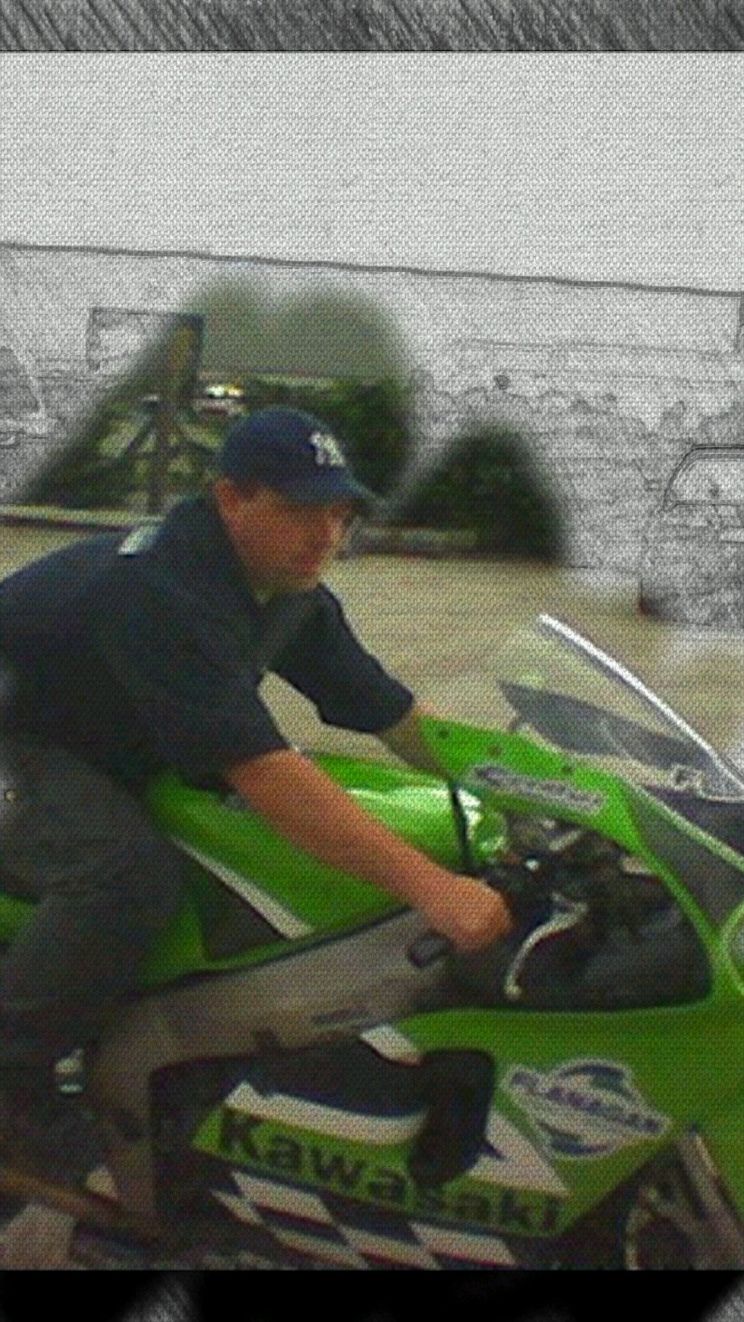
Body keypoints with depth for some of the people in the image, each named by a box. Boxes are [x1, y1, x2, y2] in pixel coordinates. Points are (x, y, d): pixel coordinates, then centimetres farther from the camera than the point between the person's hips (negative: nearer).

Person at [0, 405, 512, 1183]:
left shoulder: (292, 595, -4)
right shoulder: (163, 591, -34)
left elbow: (396, 715, 2)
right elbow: (260, 772, -43)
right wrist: (430, 886, -49)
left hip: (110, 754, 10)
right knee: (131, 872, -36)